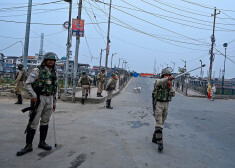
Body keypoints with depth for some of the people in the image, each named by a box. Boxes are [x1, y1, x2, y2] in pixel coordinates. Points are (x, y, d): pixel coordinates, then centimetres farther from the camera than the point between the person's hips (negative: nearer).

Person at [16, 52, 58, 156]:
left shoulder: (54, 73, 13)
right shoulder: (37, 71, -5)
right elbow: (27, 84, -10)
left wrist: (54, 102, 16)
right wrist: (33, 96, -18)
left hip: (49, 99, 6)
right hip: (39, 98, -6)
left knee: (45, 122, 11)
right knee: (33, 122, -5)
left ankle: (42, 143, 22)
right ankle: (28, 146, 4)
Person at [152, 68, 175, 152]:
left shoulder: (169, 83, 10)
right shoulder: (158, 81, -8)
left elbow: (172, 94, 8)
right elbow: (159, 82, -34)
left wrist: (169, 87, -10)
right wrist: (168, 78, -51)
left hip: (166, 104, 6)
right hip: (158, 104, -6)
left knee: (161, 123, 14)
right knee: (159, 124, -11)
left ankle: (155, 138, 30)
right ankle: (160, 143, -12)